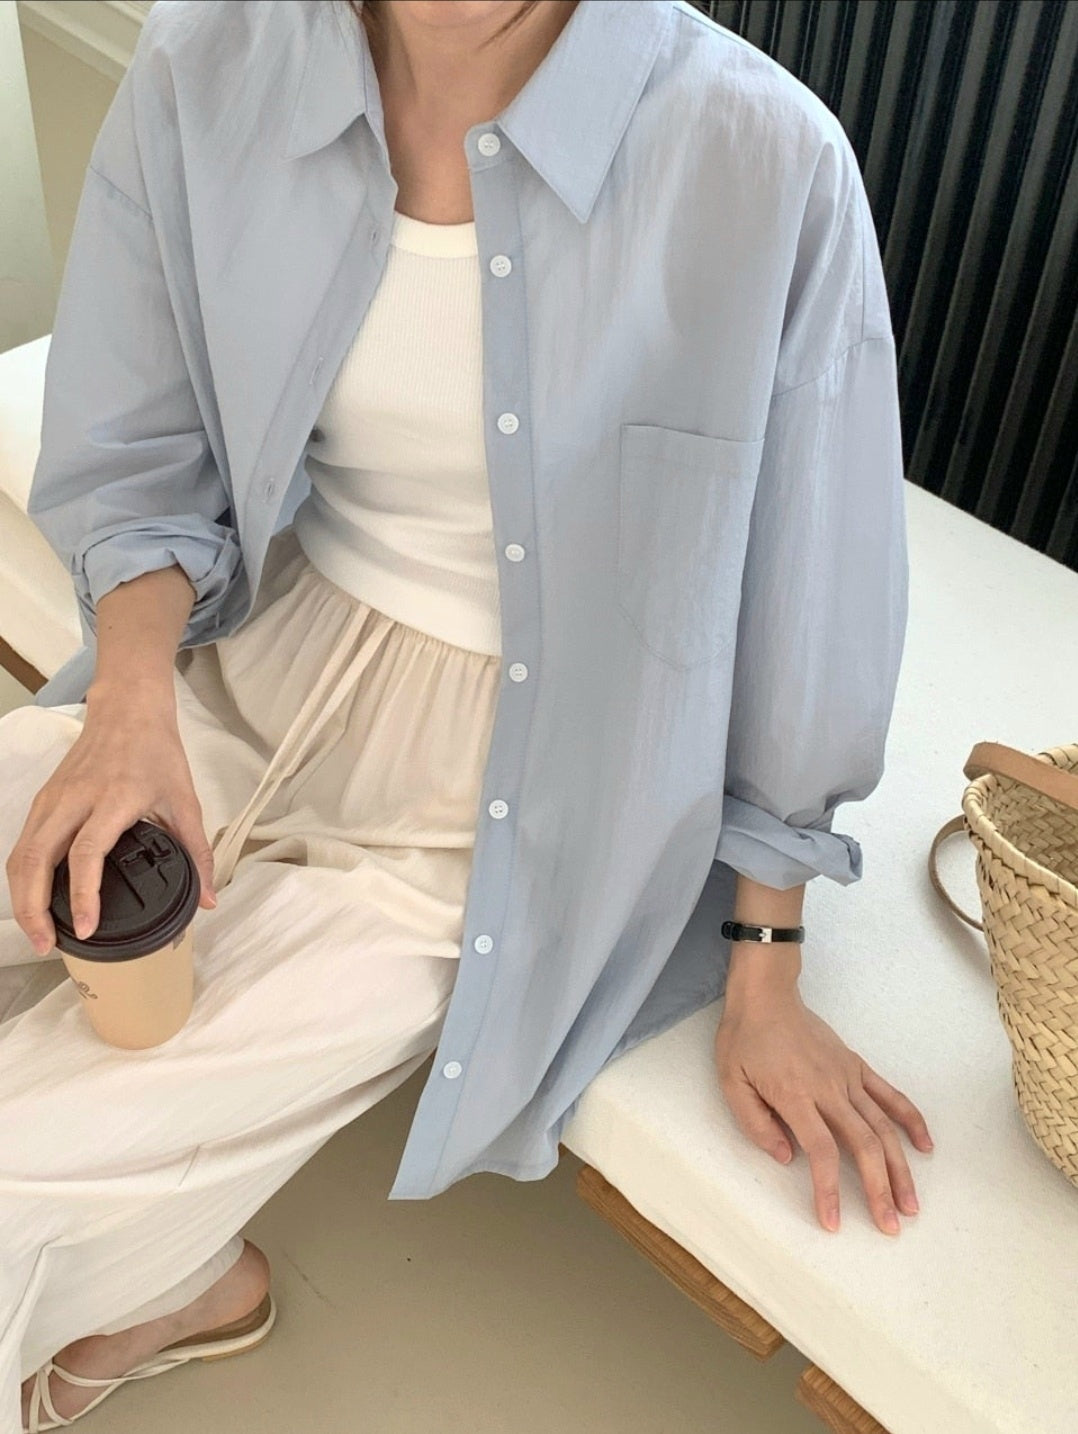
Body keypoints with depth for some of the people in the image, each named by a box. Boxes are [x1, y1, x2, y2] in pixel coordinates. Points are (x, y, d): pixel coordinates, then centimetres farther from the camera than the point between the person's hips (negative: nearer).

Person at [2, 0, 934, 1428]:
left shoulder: (761, 160, -22)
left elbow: (802, 588, -11)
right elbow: (140, 456, 1)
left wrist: (764, 973, -3)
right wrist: (132, 687, -19)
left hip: (496, 792, -4)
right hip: (255, 663, 5)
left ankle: (160, 1276, 29)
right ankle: (155, 1266, 23)